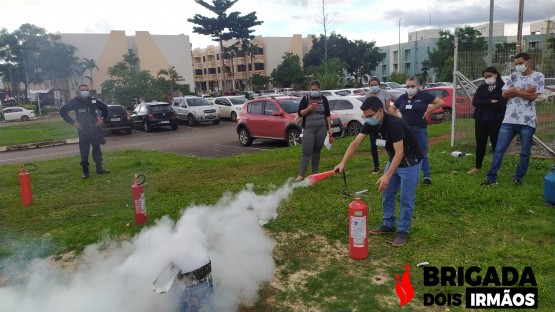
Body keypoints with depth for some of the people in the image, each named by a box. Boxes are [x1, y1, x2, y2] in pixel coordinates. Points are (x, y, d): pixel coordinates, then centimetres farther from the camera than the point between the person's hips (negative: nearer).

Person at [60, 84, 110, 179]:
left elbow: (105, 108, 17)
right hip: (83, 130, -2)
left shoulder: (93, 101, 2)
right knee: (84, 152, 0)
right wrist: (73, 122, -6)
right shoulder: (74, 102, -4)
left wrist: (102, 118, 5)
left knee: (97, 149, 10)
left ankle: (99, 168, 20)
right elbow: (62, 111, -1)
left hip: (95, 129, 2)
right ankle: (85, 171, 7)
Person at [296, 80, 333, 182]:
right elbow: (300, 113, -2)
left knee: (317, 151, 7)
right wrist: (309, 109, -20)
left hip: (321, 128, 2)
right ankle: (301, 175, -11)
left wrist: (329, 129, 3)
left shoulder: (323, 99, 6)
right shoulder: (305, 99, 2)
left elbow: (327, 115, 7)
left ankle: (315, 172, 16)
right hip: (308, 128, -2)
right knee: (306, 152, -8)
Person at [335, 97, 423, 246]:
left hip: (410, 162, -8)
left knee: (406, 199, -2)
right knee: (387, 194, 13)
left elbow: (399, 152, -35)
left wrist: (387, 176, -40)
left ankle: (402, 231, 12)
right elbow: (355, 143, -8)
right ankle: (388, 225, 28)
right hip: (394, 160, 8)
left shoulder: (394, 124, -33)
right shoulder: (371, 123, -10)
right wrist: (343, 163, -17)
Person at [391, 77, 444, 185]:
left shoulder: (424, 95, -4)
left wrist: (428, 110, -7)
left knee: (423, 154, 4)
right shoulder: (402, 98, 8)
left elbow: (441, 102, -5)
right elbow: (391, 108, 20)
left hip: (420, 130, -3)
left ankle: (427, 177, 13)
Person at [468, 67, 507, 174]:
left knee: (496, 144, 5)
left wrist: (483, 104, -11)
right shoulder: (481, 88, 11)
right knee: (480, 144, 11)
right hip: (481, 120, 4)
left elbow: (501, 105, -14)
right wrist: (490, 102, -13)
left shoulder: (503, 88, -3)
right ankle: (477, 167, 23)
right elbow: (475, 102, -4)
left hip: (495, 121, -4)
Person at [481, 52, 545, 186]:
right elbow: (504, 94, 2)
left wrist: (514, 91, -4)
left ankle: (518, 177, 20)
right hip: (509, 120, 3)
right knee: (498, 150, -1)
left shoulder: (538, 77, 1)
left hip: (527, 121, -2)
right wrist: (524, 92, -7)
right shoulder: (513, 76, 11)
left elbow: (532, 96, -11)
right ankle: (492, 177, 4)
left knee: (525, 152, 6)